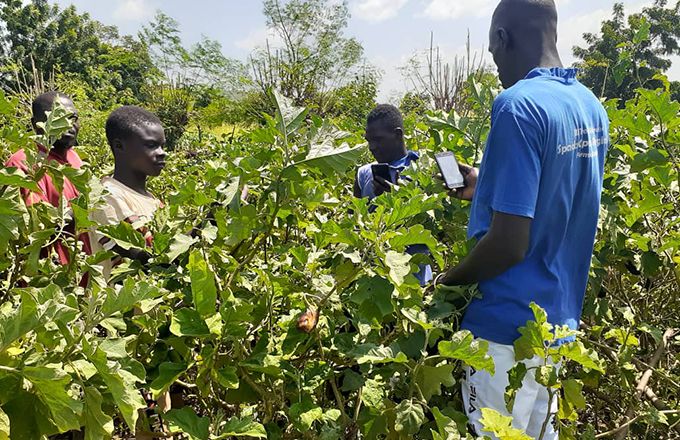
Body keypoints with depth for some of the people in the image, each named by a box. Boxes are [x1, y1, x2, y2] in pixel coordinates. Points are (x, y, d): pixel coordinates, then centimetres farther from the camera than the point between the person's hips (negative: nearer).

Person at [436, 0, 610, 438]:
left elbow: (509, 244, -25)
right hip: (559, 314, 8)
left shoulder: (518, 105, -22)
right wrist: (485, 187, 17)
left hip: (510, 323, -8)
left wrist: (448, 282, -9)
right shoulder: (592, 106, 4)